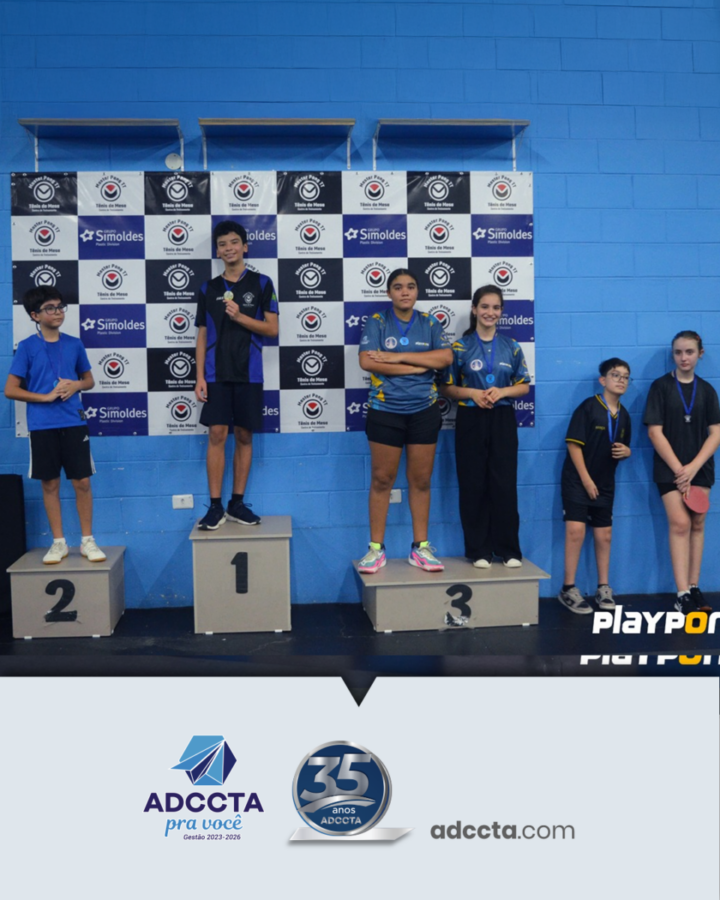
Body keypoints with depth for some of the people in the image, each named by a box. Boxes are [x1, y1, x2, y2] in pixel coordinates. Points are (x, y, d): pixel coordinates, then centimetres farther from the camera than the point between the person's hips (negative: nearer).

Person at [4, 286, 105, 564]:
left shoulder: (74, 344, 6)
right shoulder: (27, 347, -2)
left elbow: (89, 380, 17)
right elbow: (10, 390, -3)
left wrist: (76, 385, -6)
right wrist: (47, 396, -13)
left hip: (74, 423, 2)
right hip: (42, 426, -2)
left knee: (82, 482, 2)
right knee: (50, 484, 6)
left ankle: (87, 541, 14)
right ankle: (59, 542, 17)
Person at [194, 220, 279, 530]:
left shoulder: (261, 284, 5)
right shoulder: (208, 289, 10)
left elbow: (272, 329, 0)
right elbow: (202, 336, 9)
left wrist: (240, 317, -14)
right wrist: (199, 377, 0)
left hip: (248, 373, -1)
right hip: (216, 373, 1)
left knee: (244, 436, 4)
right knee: (217, 435, -5)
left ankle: (237, 503, 13)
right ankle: (215, 506, 0)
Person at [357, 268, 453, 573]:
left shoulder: (429, 323, 6)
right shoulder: (377, 321, 0)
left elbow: (445, 357, -9)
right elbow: (367, 361, -15)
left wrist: (399, 356, -15)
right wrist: (416, 366, -14)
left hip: (424, 411, 2)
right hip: (385, 411, -2)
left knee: (421, 481, 6)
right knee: (381, 480, 2)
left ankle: (420, 548, 15)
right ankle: (376, 548, 10)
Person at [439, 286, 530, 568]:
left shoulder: (511, 346, 6)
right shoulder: (461, 346, 1)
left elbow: (524, 386, 9)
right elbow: (446, 387, 2)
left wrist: (502, 391, -10)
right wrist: (471, 392, -14)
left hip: (503, 420, 1)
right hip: (471, 420, -1)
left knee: (504, 484, 1)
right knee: (473, 485, 2)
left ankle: (508, 549, 11)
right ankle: (479, 550, 11)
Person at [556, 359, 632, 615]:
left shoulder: (624, 415, 7)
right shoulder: (588, 407, -12)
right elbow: (574, 444, -15)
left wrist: (626, 451, -6)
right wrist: (585, 479, -17)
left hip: (605, 483, 7)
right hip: (577, 479, -6)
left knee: (604, 535, 11)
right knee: (575, 530, -13)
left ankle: (603, 588, 23)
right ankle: (568, 589, -3)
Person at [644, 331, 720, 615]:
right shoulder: (660, 386, -3)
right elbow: (655, 432, -7)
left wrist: (693, 467, -11)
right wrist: (678, 468, -11)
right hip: (670, 468, -3)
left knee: (696, 524, 5)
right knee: (679, 524, -10)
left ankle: (694, 588, 13)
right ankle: (683, 594, -10)